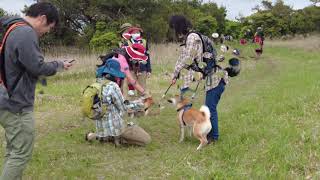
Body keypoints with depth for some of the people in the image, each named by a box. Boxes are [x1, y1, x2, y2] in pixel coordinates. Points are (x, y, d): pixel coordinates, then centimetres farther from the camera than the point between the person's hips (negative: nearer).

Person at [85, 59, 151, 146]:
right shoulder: (113, 86, -19)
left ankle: (101, 136, 19)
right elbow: (122, 108, -11)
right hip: (115, 126, -8)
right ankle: (117, 138, -2)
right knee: (146, 139, -2)